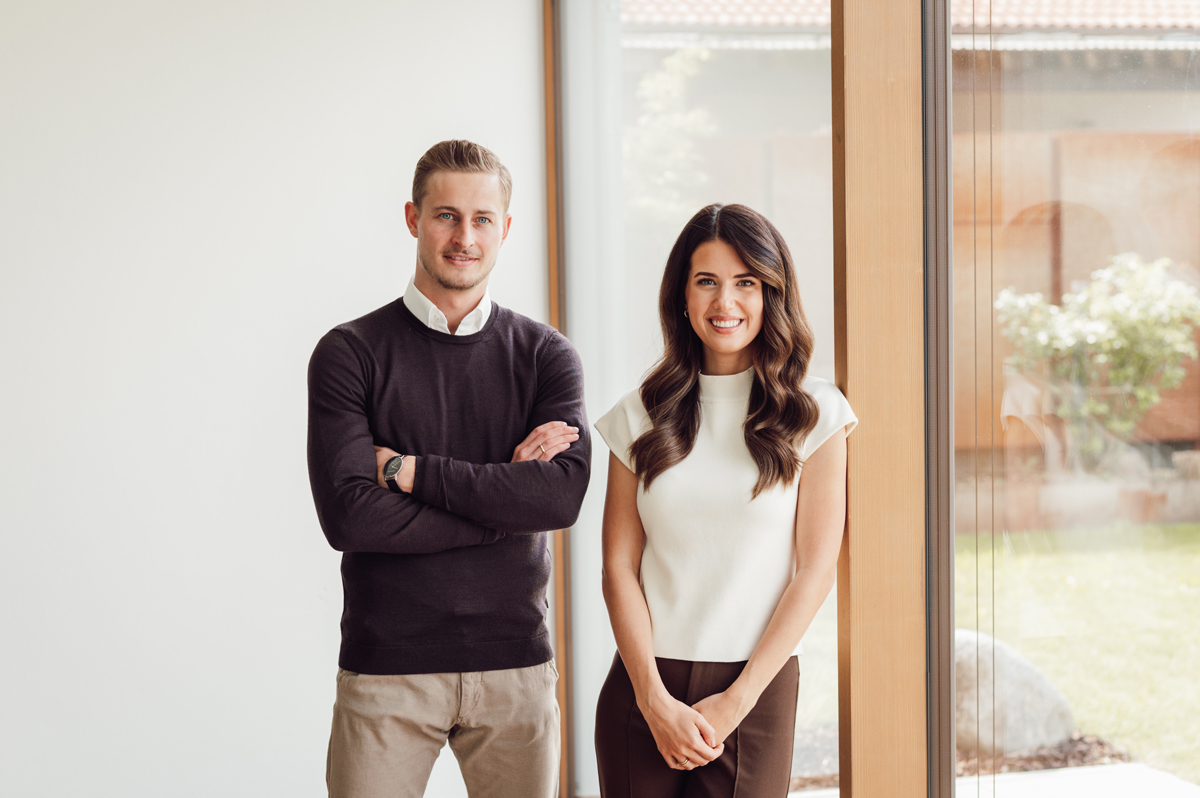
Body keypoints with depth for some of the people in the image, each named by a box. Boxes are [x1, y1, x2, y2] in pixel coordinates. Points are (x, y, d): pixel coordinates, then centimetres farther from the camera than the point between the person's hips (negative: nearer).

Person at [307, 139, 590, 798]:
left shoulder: (544, 356, 5)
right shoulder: (349, 354, -1)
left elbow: (563, 495, -12)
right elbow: (349, 514, -14)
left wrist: (410, 469, -13)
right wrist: (507, 495, -12)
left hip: (515, 666, 2)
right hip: (386, 669, -2)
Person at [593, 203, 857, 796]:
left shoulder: (812, 414, 1)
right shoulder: (640, 418, 6)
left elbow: (816, 570, -2)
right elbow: (619, 567, 3)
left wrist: (736, 700, -7)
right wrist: (656, 700, -8)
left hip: (759, 687, -1)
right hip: (644, 688, 2)